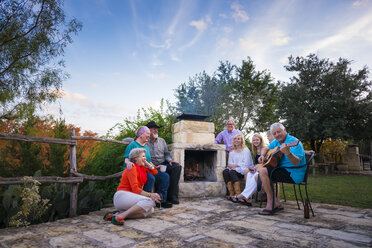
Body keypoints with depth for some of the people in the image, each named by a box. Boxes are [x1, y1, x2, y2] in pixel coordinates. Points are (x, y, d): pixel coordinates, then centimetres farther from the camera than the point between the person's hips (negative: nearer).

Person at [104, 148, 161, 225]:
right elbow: (135, 188, -18)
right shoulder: (132, 168, -10)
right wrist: (150, 195, -25)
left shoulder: (142, 167, 16)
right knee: (150, 201, -26)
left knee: (150, 210, -14)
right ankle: (121, 216, -29)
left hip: (130, 197, 9)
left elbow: (155, 172, 24)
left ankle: (118, 213, -18)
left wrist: (147, 163, 11)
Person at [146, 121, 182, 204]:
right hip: (152, 167, -4)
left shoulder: (162, 140, 17)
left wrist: (169, 160, -4)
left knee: (177, 166, -25)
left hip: (163, 164, 5)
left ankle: (172, 196, -23)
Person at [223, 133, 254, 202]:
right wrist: (230, 165, -9)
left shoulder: (246, 150, 4)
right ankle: (231, 194, -31)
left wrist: (235, 165, -14)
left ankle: (238, 195, -36)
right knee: (225, 171, -25)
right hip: (233, 169, 5)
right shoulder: (232, 151, 20)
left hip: (243, 170, -5)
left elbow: (245, 163, -7)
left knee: (232, 172, -33)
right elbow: (230, 164, 14)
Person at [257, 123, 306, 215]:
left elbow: (296, 162, -26)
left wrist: (288, 153, -45)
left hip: (293, 174, -9)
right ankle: (276, 204, 7)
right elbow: (266, 148, 24)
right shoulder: (276, 142, 11)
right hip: (283, 170, 10)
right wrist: (262, 155, 3)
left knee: (263, 171, -23)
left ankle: (270, 203, -14)